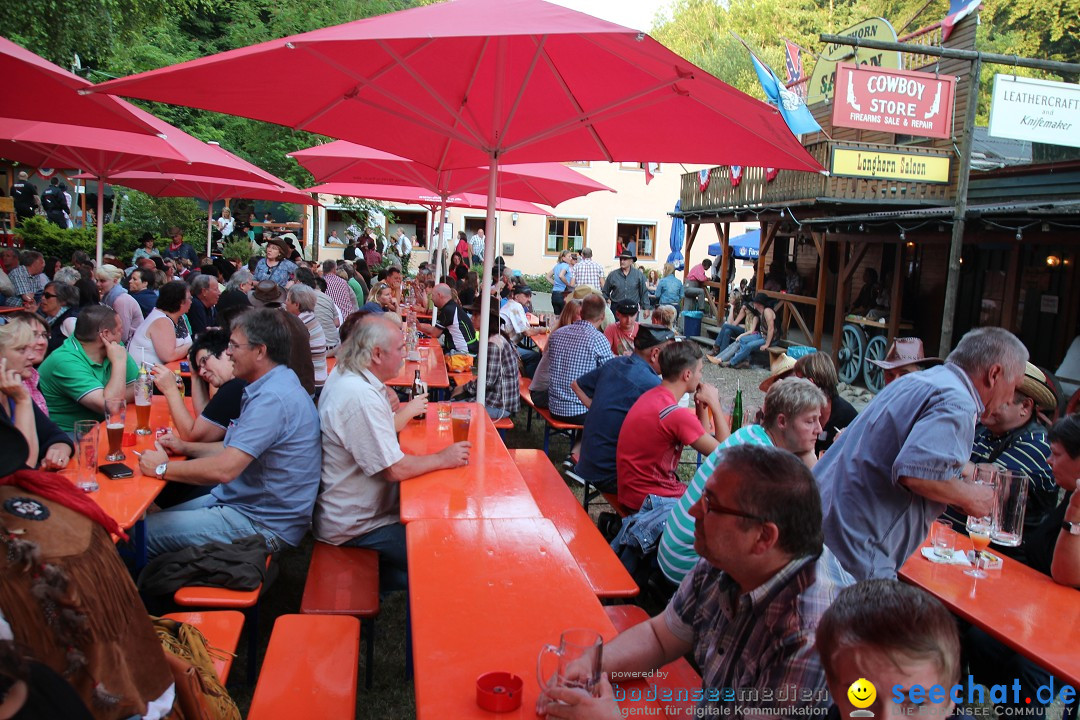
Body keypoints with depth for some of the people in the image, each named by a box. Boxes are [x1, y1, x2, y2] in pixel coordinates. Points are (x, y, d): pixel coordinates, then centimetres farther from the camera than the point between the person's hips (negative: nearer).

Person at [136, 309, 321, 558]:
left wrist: (163, 468, -14)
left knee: (142, 533, -7)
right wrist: (186, 447, 12)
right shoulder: (275, 386, 11)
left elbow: (224, 469, -28)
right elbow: (238, 449, 21)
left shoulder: (273, 398, -24)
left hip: (262, 524, -10)